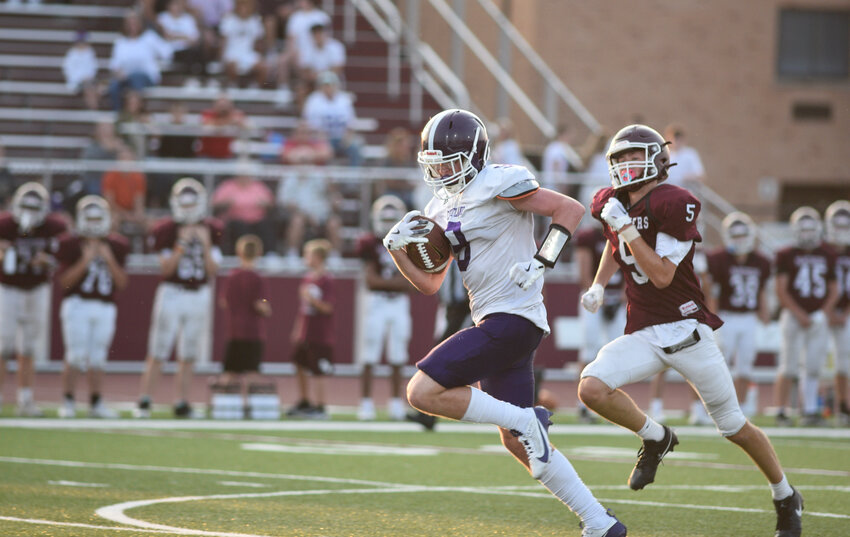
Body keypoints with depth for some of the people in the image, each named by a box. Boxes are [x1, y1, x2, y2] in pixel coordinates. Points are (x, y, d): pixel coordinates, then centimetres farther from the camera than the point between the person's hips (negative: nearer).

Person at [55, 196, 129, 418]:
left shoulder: (116, 247, 9)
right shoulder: (71, 245, -2)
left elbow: (121, 283, 5)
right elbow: (64, 281, -7)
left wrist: (110, 260, -8)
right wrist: (85, 261, -15)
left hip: (105, 308, 3)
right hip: (77, 306, -3)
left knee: (97, 358, 6)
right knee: (76, 357, -8)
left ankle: (96, 404, 12)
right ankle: (68, 402, 0)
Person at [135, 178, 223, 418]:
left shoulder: (211, 231, 3)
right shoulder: (167, 231, -6)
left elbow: (212, 271, 0)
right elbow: (165, 269, -10)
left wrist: (205, 244, -12)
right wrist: (182, 244, -18)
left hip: (199, 297, 3)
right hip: (171, 293, -3)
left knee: (188, 356, 7)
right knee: (158, 353, -5)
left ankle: (182, 403, 12)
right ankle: (143, 401, -2)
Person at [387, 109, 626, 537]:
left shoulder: (498, 185, -11)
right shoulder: (443, 208, 16)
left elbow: (570, 209, -10)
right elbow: (430, 284, 18)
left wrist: (541, 262, -19)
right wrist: (397, 249, 3)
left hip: (512, 320, -10)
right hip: (496, 324, 10)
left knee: (423, 393, -16)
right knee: (519, 444, 11)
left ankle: (526, 419, -7)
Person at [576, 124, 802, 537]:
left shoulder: (673, 205, -15)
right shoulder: (613, 204, 5)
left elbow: (662, 276, -22)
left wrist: (626, 226, -22)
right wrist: (598, 285, 15)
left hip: (686, 330, -5)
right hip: (642, 335, 5)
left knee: (734, 427, 3)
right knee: (591, 389, -21)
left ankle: (786, 498, 26)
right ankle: (656, 438, 6)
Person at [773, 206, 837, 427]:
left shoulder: (827, 255, 11)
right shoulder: (786, 255, -1)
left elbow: (833, 289, 14)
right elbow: (781, 290, -5)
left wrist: (825, 312, -3)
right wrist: (800, 315, -12)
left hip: (819, 317, 3)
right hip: (793, 316, -3)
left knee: (813, 367, 2)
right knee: (789, 367, -5)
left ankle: (809, 411, 7)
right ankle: (781, 412, 3)